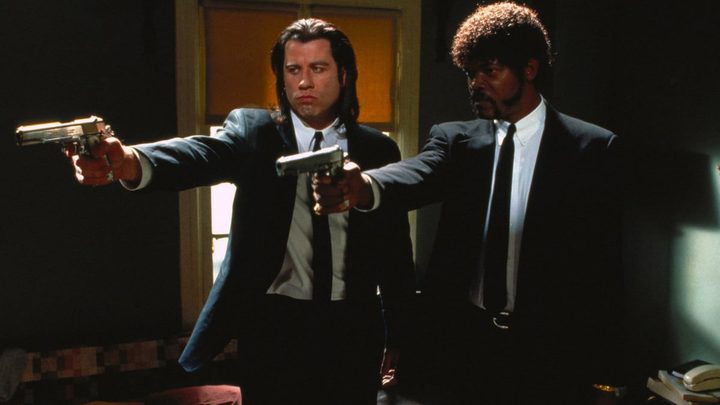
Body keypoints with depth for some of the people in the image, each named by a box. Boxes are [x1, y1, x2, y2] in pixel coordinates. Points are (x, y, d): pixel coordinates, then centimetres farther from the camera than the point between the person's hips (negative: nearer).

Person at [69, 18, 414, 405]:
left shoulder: (377, 150, 3)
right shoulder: (253, 130, -2)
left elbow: (396, 250, 4)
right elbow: (205, 154, -24)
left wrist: (398, 335, 5)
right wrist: (129, 161, -45)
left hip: (352, 328, 2)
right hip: (273, 324, -1)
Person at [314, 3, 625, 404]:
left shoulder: (593, 149, -3)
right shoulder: (455, 139, 3)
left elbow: (604, 267, -3)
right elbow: (416, 175, -19)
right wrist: (364, 185, -42)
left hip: (545, 354, -1)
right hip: (456, 344, 2)